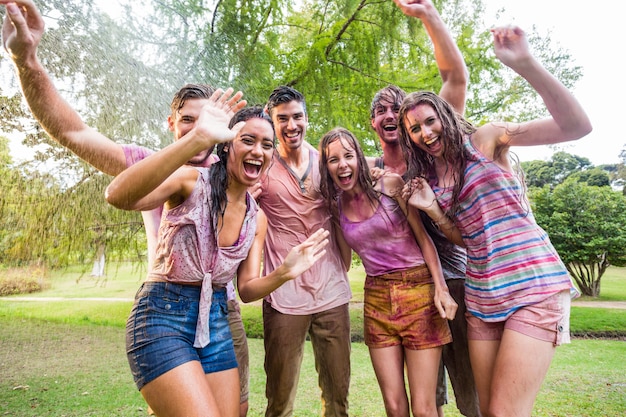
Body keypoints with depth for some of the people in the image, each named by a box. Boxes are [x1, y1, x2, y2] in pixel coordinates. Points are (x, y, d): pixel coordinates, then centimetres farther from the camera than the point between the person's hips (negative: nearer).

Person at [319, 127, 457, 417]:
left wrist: (441, 288, -12)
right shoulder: (335, 204, 4)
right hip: (376, 300, 3)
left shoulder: (389, 184, -6)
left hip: (418, 291, -3)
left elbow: (423, 238, -4)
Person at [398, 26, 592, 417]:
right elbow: (465, 237, 11)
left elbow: (577, 126, -18)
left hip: (536, 287, -5)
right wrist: (431, 209, -6)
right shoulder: (426, 178, 8)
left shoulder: (486, 139, -5)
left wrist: (525, 63, -29)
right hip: (482, 297, 6)